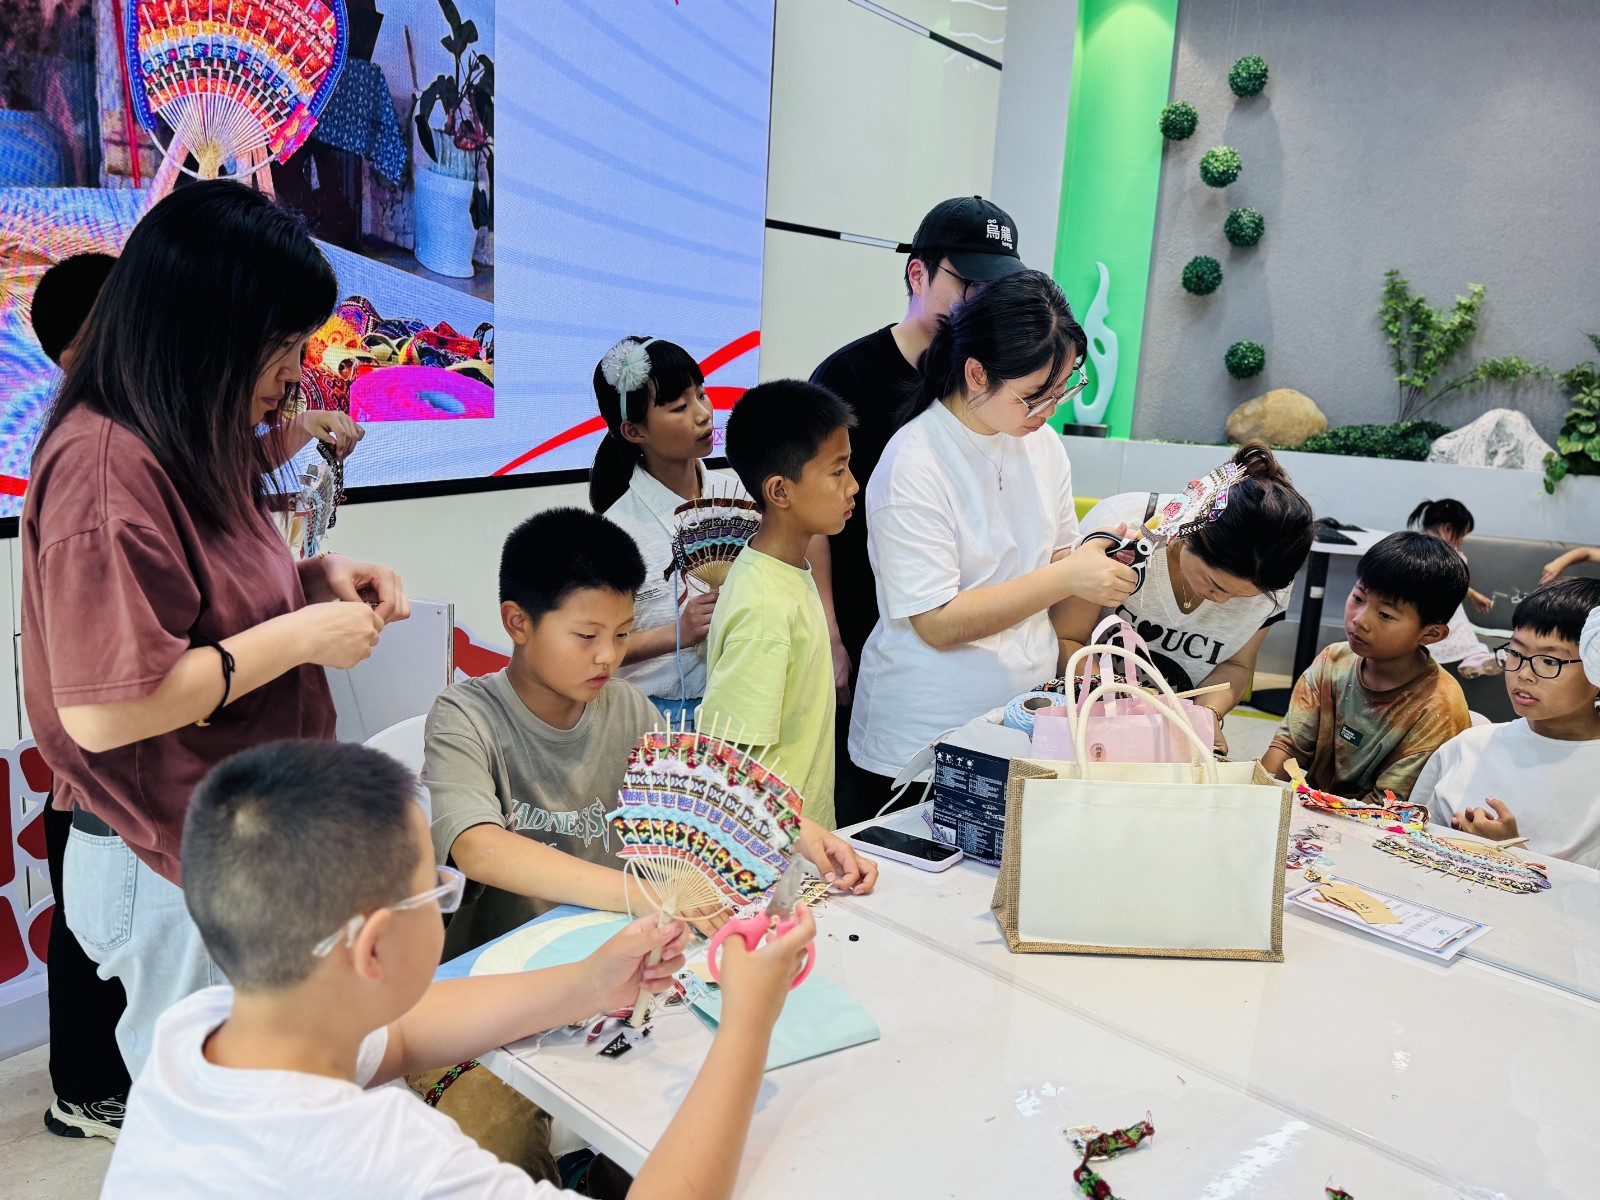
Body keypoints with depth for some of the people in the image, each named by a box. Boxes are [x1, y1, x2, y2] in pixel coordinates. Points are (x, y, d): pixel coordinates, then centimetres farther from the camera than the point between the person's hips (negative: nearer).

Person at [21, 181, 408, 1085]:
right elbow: (102, 710, -27)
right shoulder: (105, 466, -22)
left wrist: (314, 578, 3)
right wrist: (299, 637, -21)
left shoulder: (194, 445, 9)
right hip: (172, 869, -8)